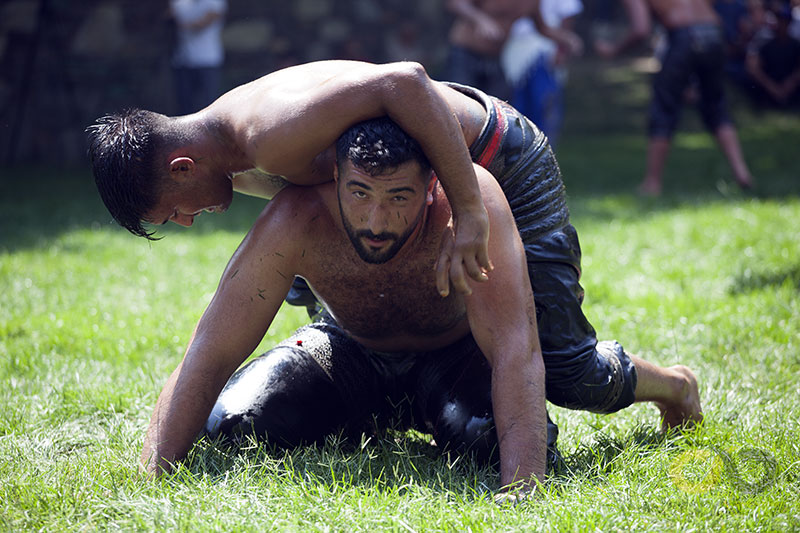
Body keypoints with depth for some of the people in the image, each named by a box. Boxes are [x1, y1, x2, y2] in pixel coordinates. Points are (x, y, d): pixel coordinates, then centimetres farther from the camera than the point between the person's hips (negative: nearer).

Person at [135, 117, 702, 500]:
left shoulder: (469, 205, -40)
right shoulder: (295, 223, -35)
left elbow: (517, 353, -45)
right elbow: (209, 356, -33)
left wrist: (522, 488, -58)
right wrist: (151, 480, -45)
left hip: (459, 350, -3)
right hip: (352, 353, 3)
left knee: (479, 429, -36)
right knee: (233, 421, -18)